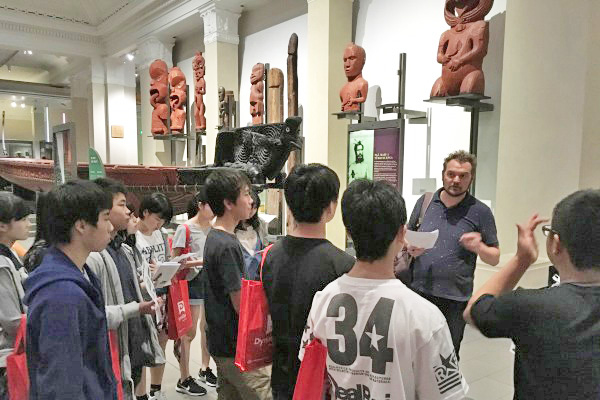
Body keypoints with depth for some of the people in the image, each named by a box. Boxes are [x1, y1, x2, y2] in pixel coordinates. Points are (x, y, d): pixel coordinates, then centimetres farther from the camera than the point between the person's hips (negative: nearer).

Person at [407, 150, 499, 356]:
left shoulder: (480, 212, -2)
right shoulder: (425, 202, 5)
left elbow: (495, 258, 2)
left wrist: (479, 247, -19)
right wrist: (410, 248, -8)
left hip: (454, 299, -2)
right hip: (418, 291, 2)